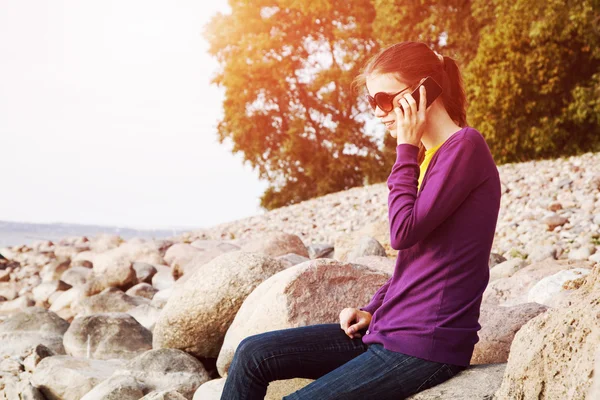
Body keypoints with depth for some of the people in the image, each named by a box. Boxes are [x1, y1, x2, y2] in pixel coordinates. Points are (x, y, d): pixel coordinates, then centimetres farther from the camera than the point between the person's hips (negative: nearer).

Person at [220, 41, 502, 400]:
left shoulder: (466, 147, -12)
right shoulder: (428, 155, 16)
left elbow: (403, 233, -21)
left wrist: (406, 148, -11)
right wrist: (372, 311, 7)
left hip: (428, 345, -9)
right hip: (386, 330, 9)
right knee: (253, 355, 4)